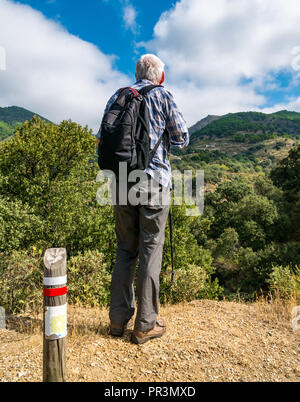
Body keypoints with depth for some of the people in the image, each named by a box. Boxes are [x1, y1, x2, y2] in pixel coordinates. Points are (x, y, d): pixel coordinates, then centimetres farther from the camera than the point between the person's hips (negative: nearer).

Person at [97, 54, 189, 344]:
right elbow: (181, 139, 3)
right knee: (151, 249, 2)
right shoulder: (163, 96, 3)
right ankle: (145, 325, 10)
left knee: (125, 248, 12)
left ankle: (119, 318, 18)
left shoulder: (117, 97, 14)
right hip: (154, 180, -4)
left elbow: (102, 140, 15)